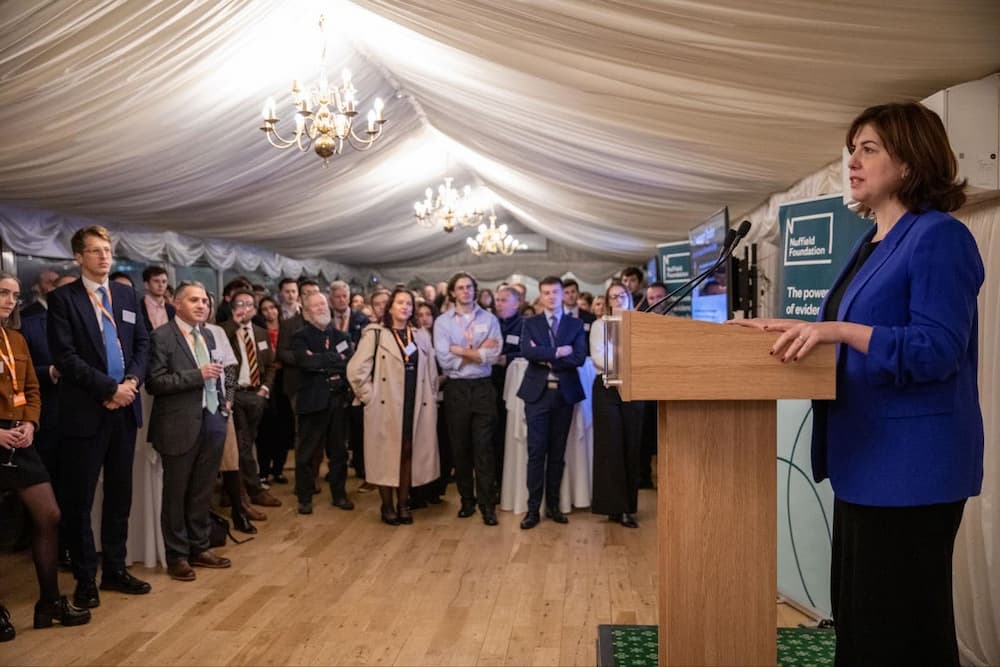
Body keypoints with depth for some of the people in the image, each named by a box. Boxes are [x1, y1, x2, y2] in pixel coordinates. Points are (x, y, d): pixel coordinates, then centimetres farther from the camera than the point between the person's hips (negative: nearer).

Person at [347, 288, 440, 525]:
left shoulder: (422, 335, 11)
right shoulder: (375, 333, -3)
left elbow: (432, 371, 14)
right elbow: (356, 369, -7)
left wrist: (431, 398, 8)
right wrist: (369, 396, -7)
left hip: (416, 406, 4)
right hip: (386, 406, -4)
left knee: (408, 452, 7)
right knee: (386, 453, 3)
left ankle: (403, 503, 19)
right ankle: (387, 506, 14)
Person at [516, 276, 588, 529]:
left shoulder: (576, 325, 9)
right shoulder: (530, 324, 7)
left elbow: (579, 358, -6)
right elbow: (527, 351, -11)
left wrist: (545, 359, -10)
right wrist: (558, 352, -14)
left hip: (564, 393, 1)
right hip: (538, 393, -1)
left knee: (558, 452, 7)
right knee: (536, 452, -3)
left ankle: (553, 505, 17)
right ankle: (533, 508, 2)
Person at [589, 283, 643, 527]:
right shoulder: (599, 325, 6)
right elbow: (598, 357, -6)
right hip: (608, 388, -3)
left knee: (631, 447, 3)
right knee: (610, 447, -5)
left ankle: (628, 505, 10)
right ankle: (614, 506, -2)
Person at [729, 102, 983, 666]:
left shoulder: (938, 237, -13)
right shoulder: (871, 244, 15)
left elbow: (938, 349, -21)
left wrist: (839, 330, -28)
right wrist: (800, 331, 9)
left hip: (911, 465, -10)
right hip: (868, 459, 10)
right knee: (858, 614, 19)